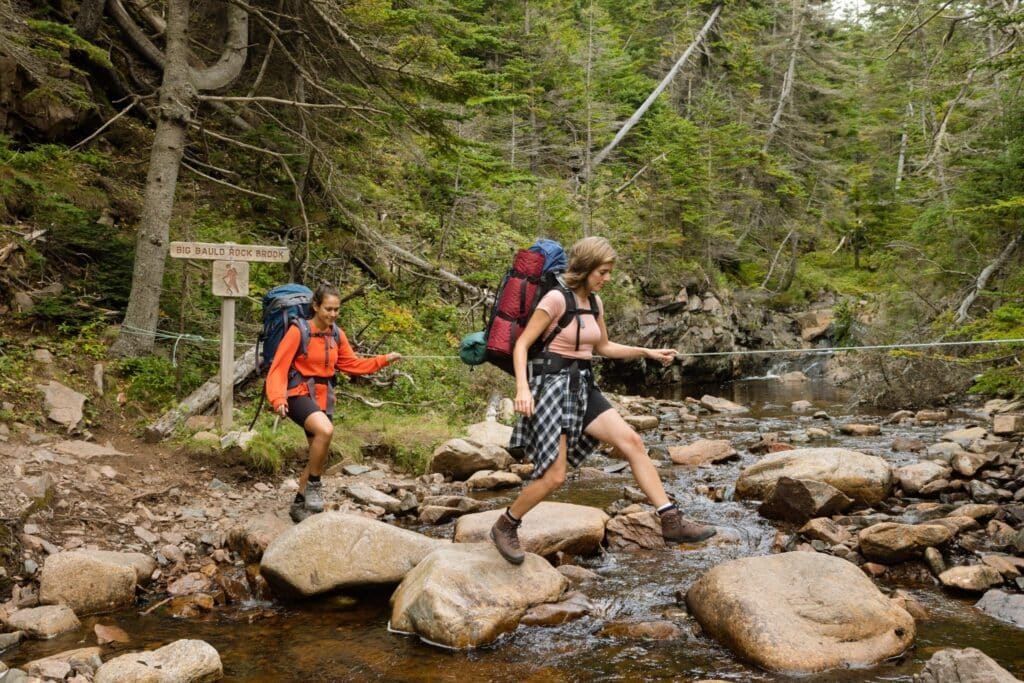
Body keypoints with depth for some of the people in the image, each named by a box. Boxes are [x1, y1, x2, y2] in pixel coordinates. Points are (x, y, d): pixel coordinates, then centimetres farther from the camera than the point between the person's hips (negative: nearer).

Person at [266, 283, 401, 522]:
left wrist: (385, 359, 4)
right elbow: (278, 367, -15)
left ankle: (299, 505, 28)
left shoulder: (336, 334, 5)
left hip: (324, 397, 7)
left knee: (319, 455, 10)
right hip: (300, 394, -7)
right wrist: (278, 399, -29)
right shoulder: (298, 331, -13)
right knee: (325, 430, -34)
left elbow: (352, 364, 14)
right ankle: (314, 485, -13)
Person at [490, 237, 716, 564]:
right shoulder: (557, 298, -12)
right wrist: (522, 387, -26)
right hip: (552, 384, -7)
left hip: (581, 387, 7)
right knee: (555, 476, -9)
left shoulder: (594, 302, 11)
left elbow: (604, 347, 24)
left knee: (632, 442, -8)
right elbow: (521, 345, -13)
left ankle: (671, 521, -7)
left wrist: (647, 352, 16)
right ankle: (505, 526, 14)